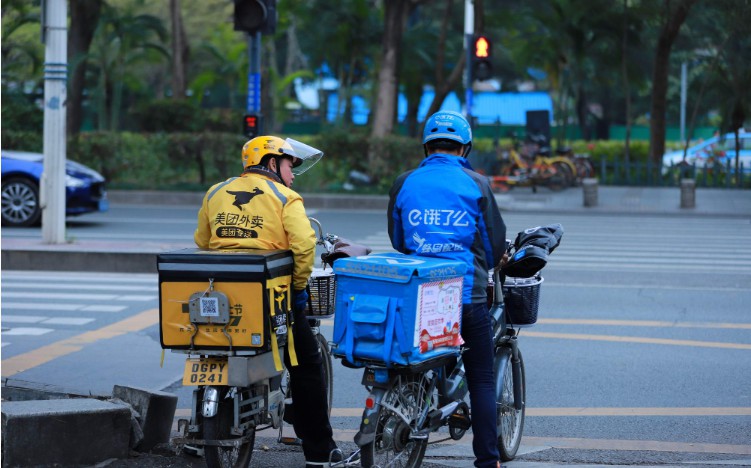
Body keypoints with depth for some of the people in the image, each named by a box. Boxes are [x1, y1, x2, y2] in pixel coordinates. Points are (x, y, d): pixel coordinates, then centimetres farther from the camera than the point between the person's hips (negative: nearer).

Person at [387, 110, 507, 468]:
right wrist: (489, 263, 23)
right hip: (467, 296, -2)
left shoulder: (404, 184, 2)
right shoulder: (475, 184, -4)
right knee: (481, 380, 5)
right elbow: (495, 245, 1)